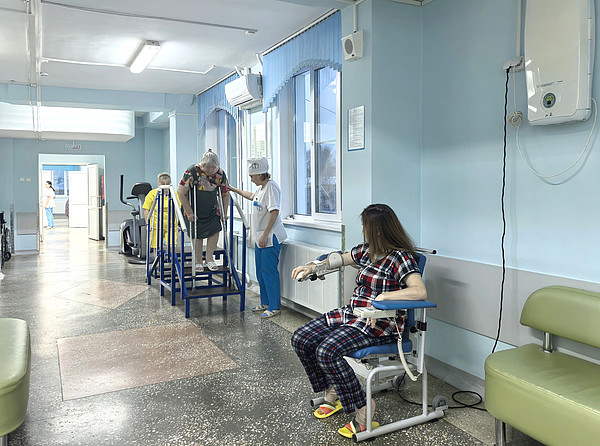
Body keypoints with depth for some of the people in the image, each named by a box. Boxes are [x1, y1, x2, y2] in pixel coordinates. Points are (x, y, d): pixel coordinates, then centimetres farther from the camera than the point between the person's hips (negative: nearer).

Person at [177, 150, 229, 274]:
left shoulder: (220, 174, -14)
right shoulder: (192, 172, -25)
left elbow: (225, 194, 1)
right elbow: (181, 193, -21)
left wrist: (224, 212, -2)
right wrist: (189, 212, -20)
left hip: (212, 209, 3)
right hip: (194, 209, -3)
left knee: (215, 229, -9)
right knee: (197, 235, 1)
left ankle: (209, 259, 6)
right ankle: (198, 262, 15)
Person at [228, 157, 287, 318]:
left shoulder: (271, 187, -16)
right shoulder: (261, 188, 14)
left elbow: (274, 212, -24)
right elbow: (252, 196, 38)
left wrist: (265, 235, -25)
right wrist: (235, 190, 42)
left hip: (270, 237, -10)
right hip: (260, 237, 10)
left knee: (269, 271, -6)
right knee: (260, 271, 15)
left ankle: (275, 306, 4)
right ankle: (265, 303, 27)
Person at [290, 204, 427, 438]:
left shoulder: (400, 258, -15)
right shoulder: (366, 250, 8)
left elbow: (420, 291, -30)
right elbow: (341, 258, 27)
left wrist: (382, 297, -38)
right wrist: (312, 266, 18)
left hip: (380, 324, -8)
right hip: (352, 313, 9)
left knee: (327, 351, -28)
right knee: (301, 339, -2)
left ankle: (363, 411, -10)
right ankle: (332, 394, 16)